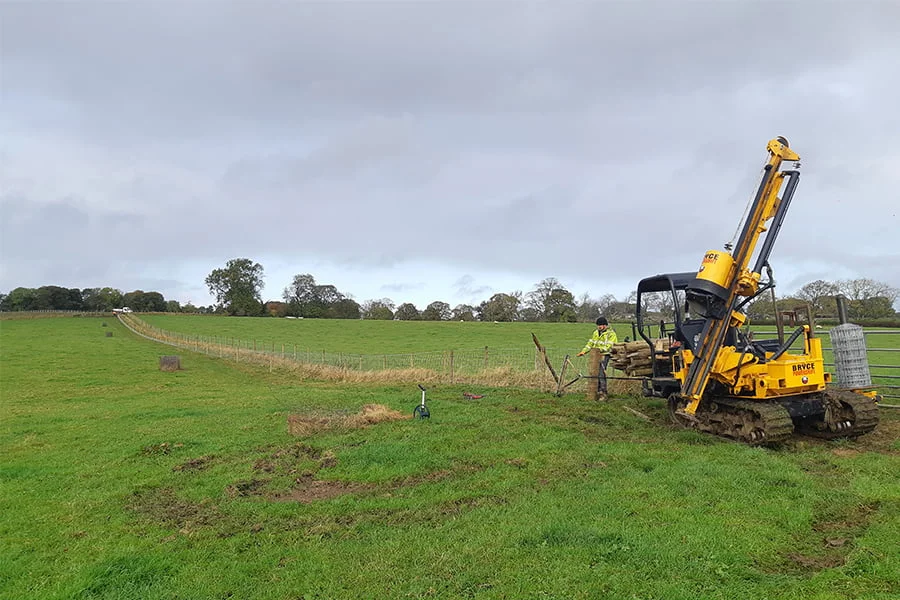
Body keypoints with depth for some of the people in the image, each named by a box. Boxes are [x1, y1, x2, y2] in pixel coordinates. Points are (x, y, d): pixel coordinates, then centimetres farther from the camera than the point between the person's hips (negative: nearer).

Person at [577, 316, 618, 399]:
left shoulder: (611, 334, -4)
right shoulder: (596, 333, 17)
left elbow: (608, 346, -15)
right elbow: (590, 343, 20)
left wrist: (600, 349, -30)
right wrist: (584, 351, 7)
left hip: (604, 355, -7)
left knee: (601, 374, -16)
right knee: (595, 374, 6)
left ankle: (603, 394, -11)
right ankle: (598, 392, 16)